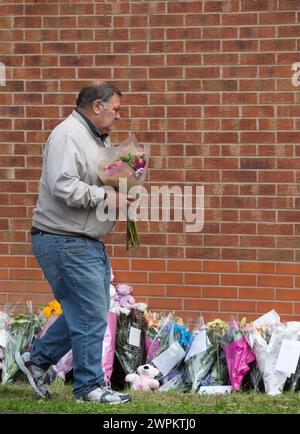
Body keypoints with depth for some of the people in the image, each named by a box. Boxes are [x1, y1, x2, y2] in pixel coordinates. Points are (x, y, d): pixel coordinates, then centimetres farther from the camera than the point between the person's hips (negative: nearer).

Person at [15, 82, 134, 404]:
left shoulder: (100, 139, 17)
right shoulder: (68, 136, -16)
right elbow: (63, 186, -27)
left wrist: (121, 191, 9)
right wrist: (106, 197, -19)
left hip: (89, 242, 10)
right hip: (64, 241, -10)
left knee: (88, 312, 15)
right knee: (91, 315, -6)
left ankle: (36, 358, 27)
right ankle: (90, 385, 4)